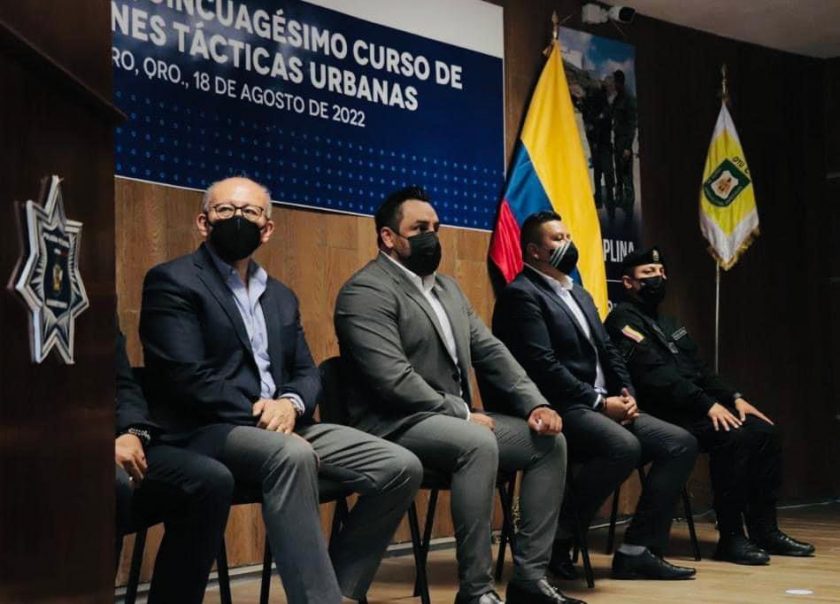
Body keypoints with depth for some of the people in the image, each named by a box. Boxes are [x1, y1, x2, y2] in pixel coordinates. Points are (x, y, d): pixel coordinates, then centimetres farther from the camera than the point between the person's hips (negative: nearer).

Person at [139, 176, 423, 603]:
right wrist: (259, 416, -17)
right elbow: (186, 377, -12)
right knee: (292, 455, -39)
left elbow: (307, 373, 16)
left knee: (401, 468, -9)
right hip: (210, 432, -7)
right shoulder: (172, 281, -1)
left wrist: (290, 405, -8)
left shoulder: (281, 296, 23)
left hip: (281, 426, 7)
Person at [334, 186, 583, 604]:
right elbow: (394, 381, -21)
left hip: (454, 420, 9)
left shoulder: (447, 287, 18)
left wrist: (535, 403, -2)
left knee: (548, 442, -4)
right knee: (478, 443, -34)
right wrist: (465, 414, -17)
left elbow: (490, 351, 13)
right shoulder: (366, 292, -12)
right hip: (396, 425, -9)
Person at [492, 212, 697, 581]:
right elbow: (543, 366, -17)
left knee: (680, 443, -6)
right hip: (560, 409, -9)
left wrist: (627, 395, 1)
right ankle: (553, 538, -18)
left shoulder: (579, 294, 24)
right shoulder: (521, 294, -7)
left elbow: (609, 352, 21)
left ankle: (638, 550, -7)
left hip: (602, 407, 9)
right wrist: (599, 402, -16)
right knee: (623, 447, -35)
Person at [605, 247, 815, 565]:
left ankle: (764, 529, -3)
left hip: (694, 407, 9)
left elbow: (699, 368, 21)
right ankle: (730, 537, -22)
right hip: (664, 413, -9)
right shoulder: (624, 320, -7)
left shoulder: (668, 323, 24)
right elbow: (656, 375, -18)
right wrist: (709, 405, -23)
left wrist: (734, 397, 4)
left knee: (764, 432, -7)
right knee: (734, 436, -29)